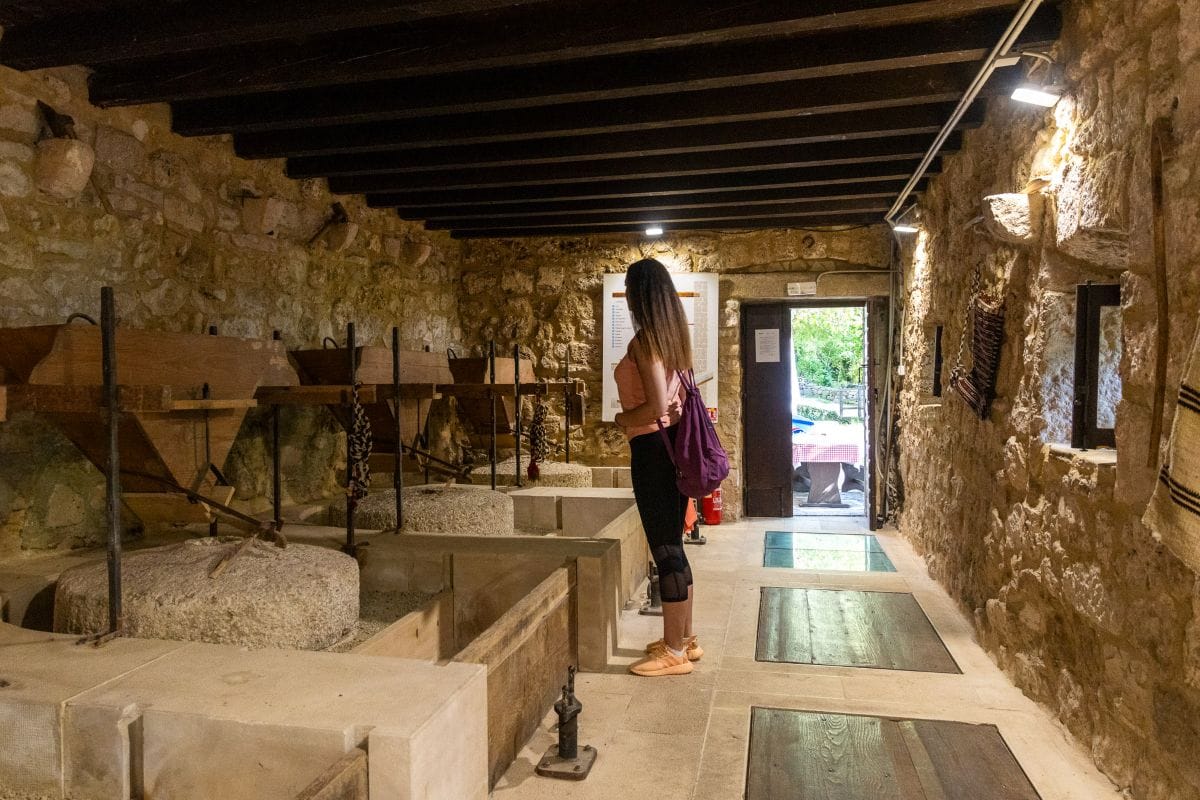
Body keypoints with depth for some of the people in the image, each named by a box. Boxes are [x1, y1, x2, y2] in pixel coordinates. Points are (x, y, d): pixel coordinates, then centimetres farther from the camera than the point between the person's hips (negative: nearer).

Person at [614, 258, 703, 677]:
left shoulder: (645, 341, -16)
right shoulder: (672, 336, 11)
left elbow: (657, 406, -23)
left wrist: (623, 419, -6)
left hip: (652, 448, -9)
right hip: (674, 444, 9)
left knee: (665, 550, -1)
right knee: (673, 546, 17)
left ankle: (675, 651, 10)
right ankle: (685, 638, 28)